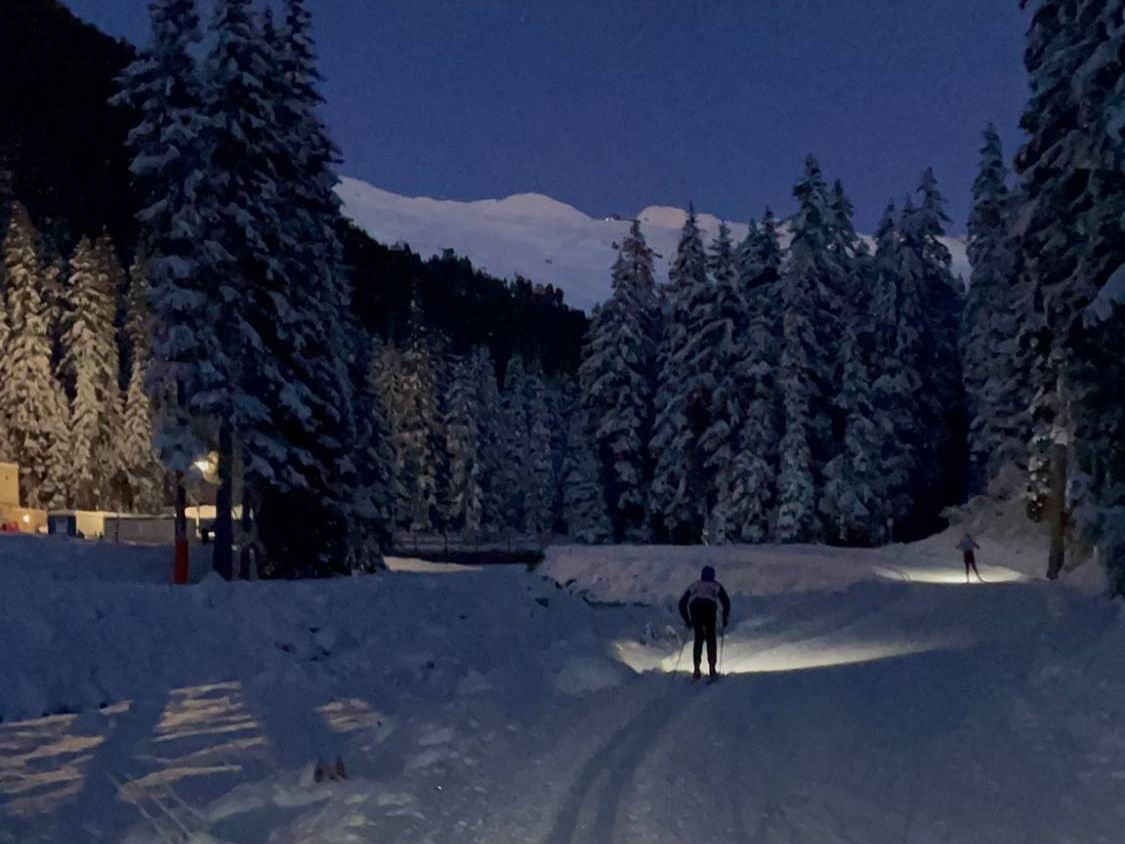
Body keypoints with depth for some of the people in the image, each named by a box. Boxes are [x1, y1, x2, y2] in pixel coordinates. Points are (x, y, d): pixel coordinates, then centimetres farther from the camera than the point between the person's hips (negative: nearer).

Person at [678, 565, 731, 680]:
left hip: (695, 607, 2)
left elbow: (682, 604, 29)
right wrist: (725, 618, 19)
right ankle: (712, 669, -4)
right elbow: (726, 602, 13)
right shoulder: (716, 585, 27)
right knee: (711, 638, 8)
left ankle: (696, 670, 1)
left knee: (698, 638, 13)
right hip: (710, 607, -2)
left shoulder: (694, 585, 33)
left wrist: (687, 620, 34)